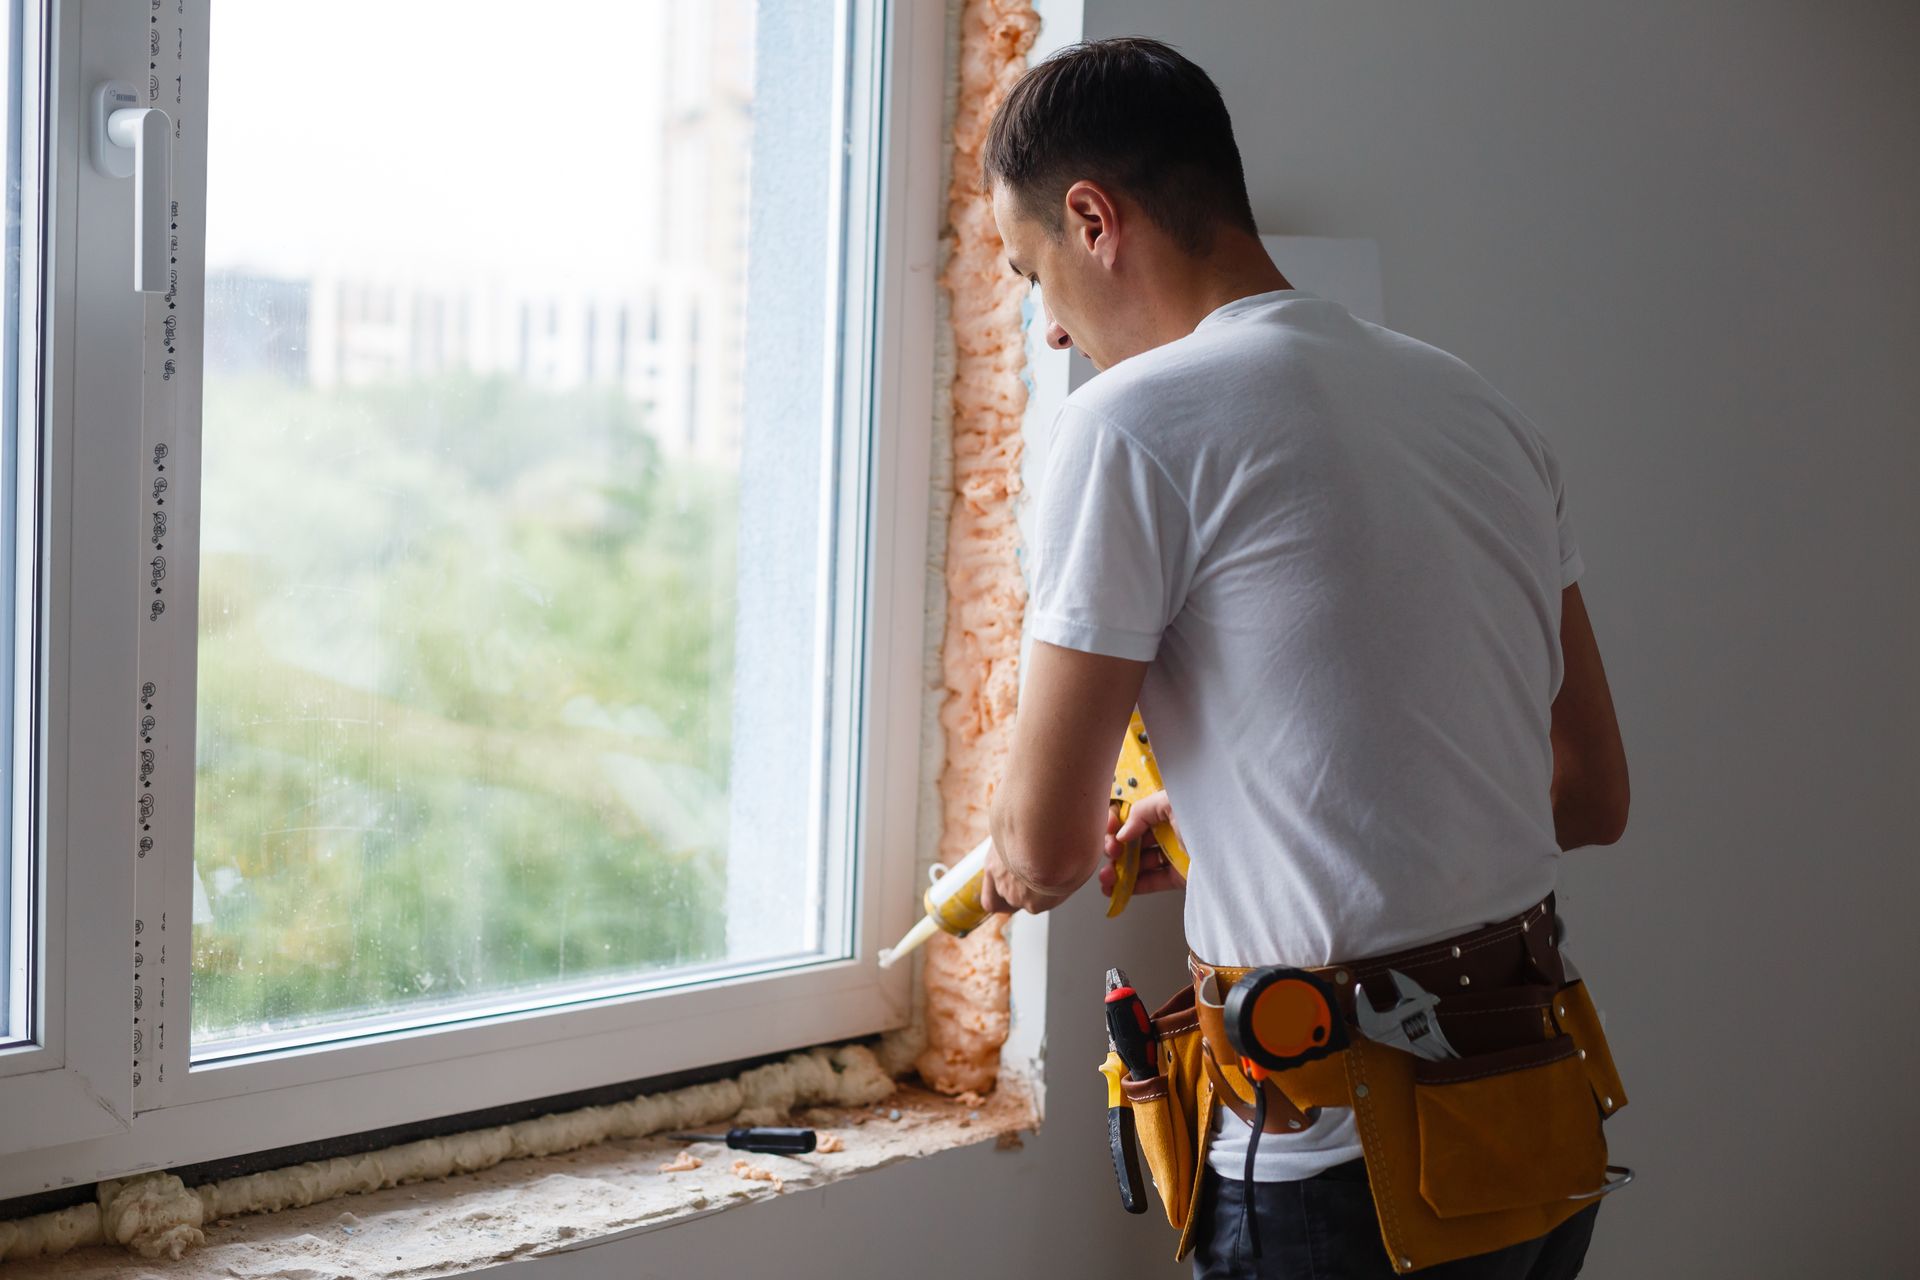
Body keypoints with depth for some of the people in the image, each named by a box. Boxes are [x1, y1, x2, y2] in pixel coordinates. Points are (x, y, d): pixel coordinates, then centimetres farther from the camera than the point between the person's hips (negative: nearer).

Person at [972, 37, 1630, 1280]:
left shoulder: (1134, 419, -12)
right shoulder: (1484, 406, 10)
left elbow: (1045, 843, -9)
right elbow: (1594, 795, 15)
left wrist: (1032, 864, 17)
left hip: (1345, 1168, -7)